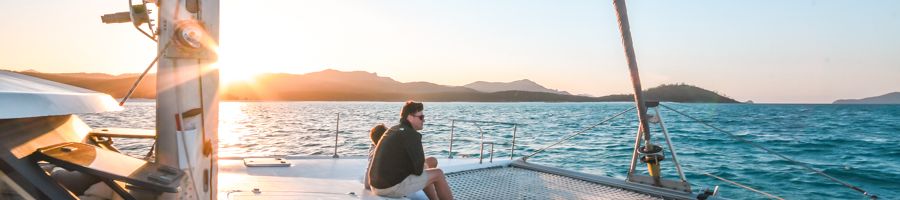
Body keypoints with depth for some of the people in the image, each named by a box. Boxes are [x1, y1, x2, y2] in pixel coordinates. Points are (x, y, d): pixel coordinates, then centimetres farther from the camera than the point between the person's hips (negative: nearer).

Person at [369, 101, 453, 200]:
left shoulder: (392, 130, 13)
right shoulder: (412, 135, -15)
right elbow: (418, 170, -15)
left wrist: (425, 163, 15)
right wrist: (425, 165, 7)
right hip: (393, 187, -9)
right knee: (438, 174, 5)